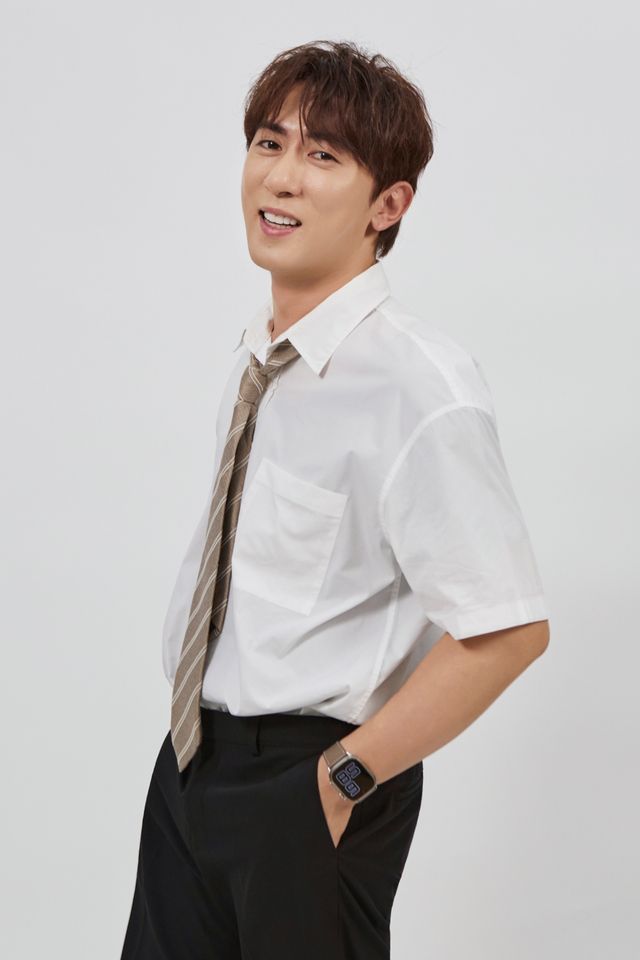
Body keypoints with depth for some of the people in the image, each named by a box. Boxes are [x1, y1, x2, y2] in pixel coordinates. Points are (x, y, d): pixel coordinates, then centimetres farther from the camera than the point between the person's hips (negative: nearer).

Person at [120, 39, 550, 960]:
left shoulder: (417, 384, -22)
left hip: (306, 786, -7)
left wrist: (347, 776, -18)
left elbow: (507, 630, -25)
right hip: (192, 760, 7)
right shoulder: (260, 356, 4)